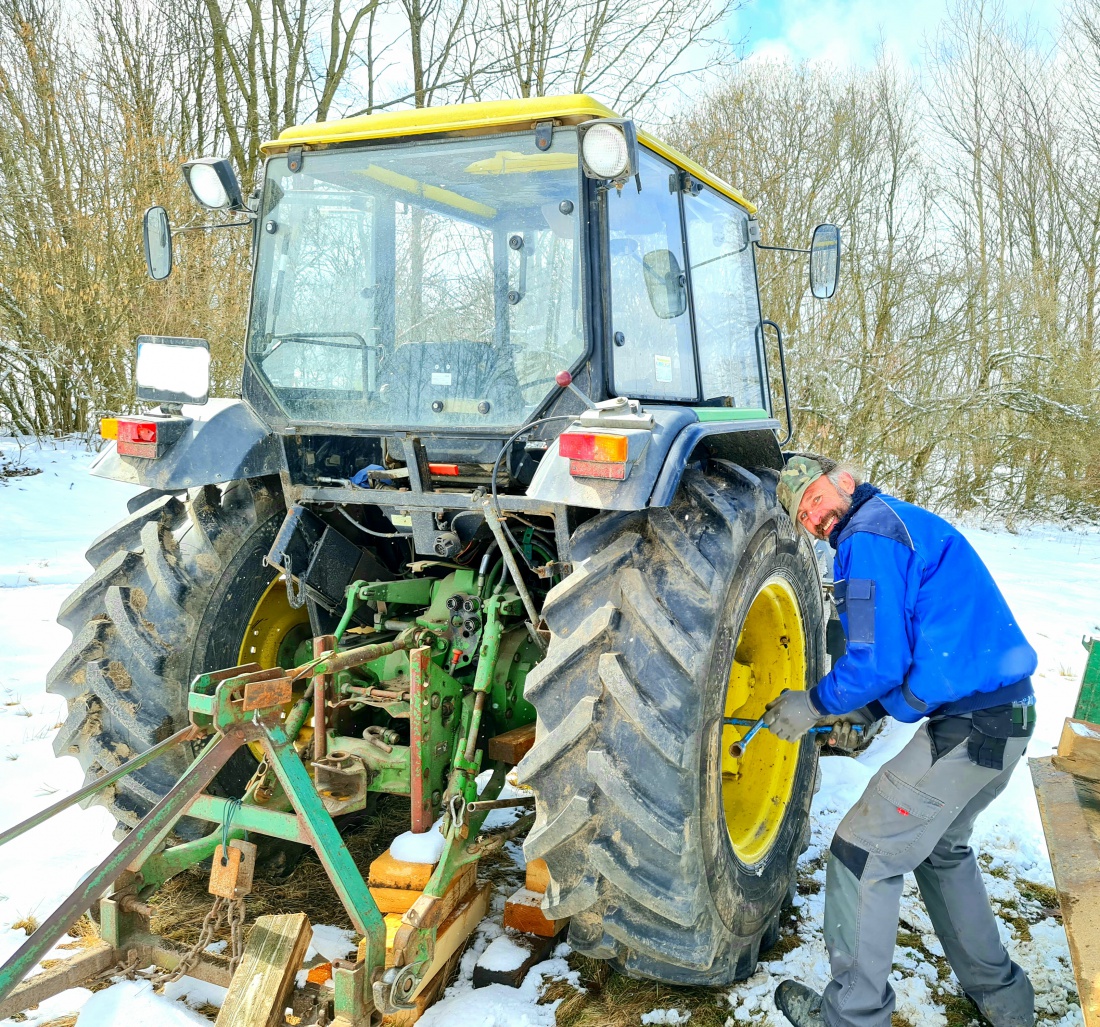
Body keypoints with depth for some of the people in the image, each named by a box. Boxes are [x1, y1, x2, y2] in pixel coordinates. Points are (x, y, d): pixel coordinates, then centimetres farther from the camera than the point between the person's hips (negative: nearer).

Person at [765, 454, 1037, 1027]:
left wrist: (814, 705, -4)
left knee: (862, 855, 1)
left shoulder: (867, 539, -15)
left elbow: (879, 661, -20)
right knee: (940, 846, 28)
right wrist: (866, 710, 18)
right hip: (1005, 715, 10)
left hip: (968, 729, -10)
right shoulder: (905, 522, 17)